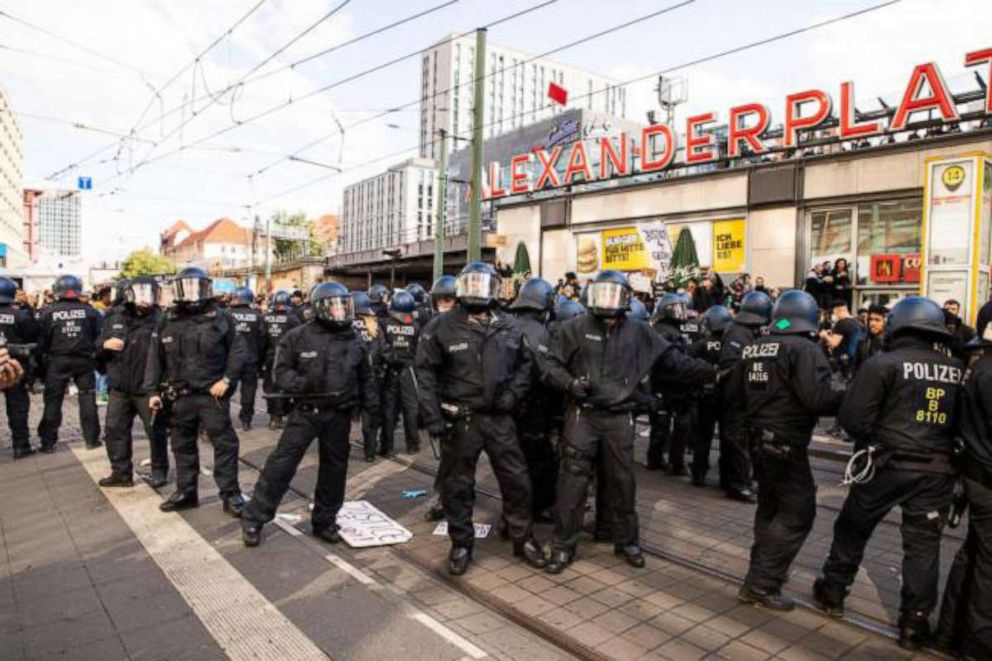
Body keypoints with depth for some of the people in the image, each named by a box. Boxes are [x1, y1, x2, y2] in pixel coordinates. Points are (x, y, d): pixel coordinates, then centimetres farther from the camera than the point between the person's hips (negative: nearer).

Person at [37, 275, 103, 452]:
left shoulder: (49, 313, -5)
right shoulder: (89, 311, -5)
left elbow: (41, 341, -3)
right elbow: (99, 336, -4)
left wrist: (41, 356, 11)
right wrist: (97, 356, 8)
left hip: (58, 361, 0)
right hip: (84, 360, 0)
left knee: (53, 401, 8)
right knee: (87, 399, 7)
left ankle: (48, 442, 12)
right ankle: (91, 439, 10)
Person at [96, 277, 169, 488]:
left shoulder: (160, 320, -12)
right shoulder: (115, 318, 7)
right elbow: (97, 347, 16)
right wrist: (105, 344, -8)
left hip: (148, 390, -5)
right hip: (119, 388, 6)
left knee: (156, 431, 5)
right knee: (115, 429, 12)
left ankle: (159, 471, 21)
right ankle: (121, 472, 25)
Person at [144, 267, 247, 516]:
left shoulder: (220, 319, -2)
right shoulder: (167, 322, 6)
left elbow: (237, 351, -3)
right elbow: (155, 360, 8)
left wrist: (227, 379, -12)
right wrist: (153, 391, 4)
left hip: (212, 394, -3)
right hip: (180, 397, 4)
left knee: (225, 444, -1)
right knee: (183, 446, 14)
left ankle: (230, 494, 8)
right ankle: (186, 492, 28)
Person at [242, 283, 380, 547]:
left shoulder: (355, 341, 5)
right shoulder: (298, 336, -7)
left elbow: (365, 378, 13)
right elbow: (281, 371, -3)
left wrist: (372, 406, 7)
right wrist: (302, 383, -21)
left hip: (340, 415, 4)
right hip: (306, 411, -3)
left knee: (334, 468, 10)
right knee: (281, 463, -3)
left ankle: (324, 521, 27)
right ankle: (253, 518, 12)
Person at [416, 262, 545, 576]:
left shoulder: (509, 326, 5)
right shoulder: (443, 327, -6)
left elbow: (524, 364, 16)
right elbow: (426, 373, -6)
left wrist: (513, 394, -1)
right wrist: (433, 417, -12)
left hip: (499, 416, 3)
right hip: (459, 419, -3)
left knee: (517, 479, 9)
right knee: (458, 484, 8)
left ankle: (523, 539, 28)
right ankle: (461, 544, 26)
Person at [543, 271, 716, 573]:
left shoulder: (639, 333, 3)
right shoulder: (575, 328, -3)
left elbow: (674, 361, 5)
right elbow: (552, 363, 0)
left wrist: (712, 372, -3)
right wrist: (570, 383, -18)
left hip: (620, 418, 2)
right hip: (583, 415, -2)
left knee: (622, 480, 13)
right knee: (573, 479, 1)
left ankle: (627, 540, 31)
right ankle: (563, 545, 14)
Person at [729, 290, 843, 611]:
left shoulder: (754, 347, 8)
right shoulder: (804, 348, -15)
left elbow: (734, 391, 12)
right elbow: (817, 399, -25)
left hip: (759, 438, 8)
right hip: (786, 443, -8)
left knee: (770, 506, 22)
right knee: (798, 512, 1)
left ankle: (763, 571, 34)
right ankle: (761, 584, 1)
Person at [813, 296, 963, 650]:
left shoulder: (883, 364, -11)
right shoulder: (958, 369, 3)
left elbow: (851, 418, -14)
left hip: (888, 464, -3)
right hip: (938, 470, 3)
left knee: (852, 529, 15)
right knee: (923, 544, 12)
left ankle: (833, 591, 29)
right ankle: (915, 622, 17)